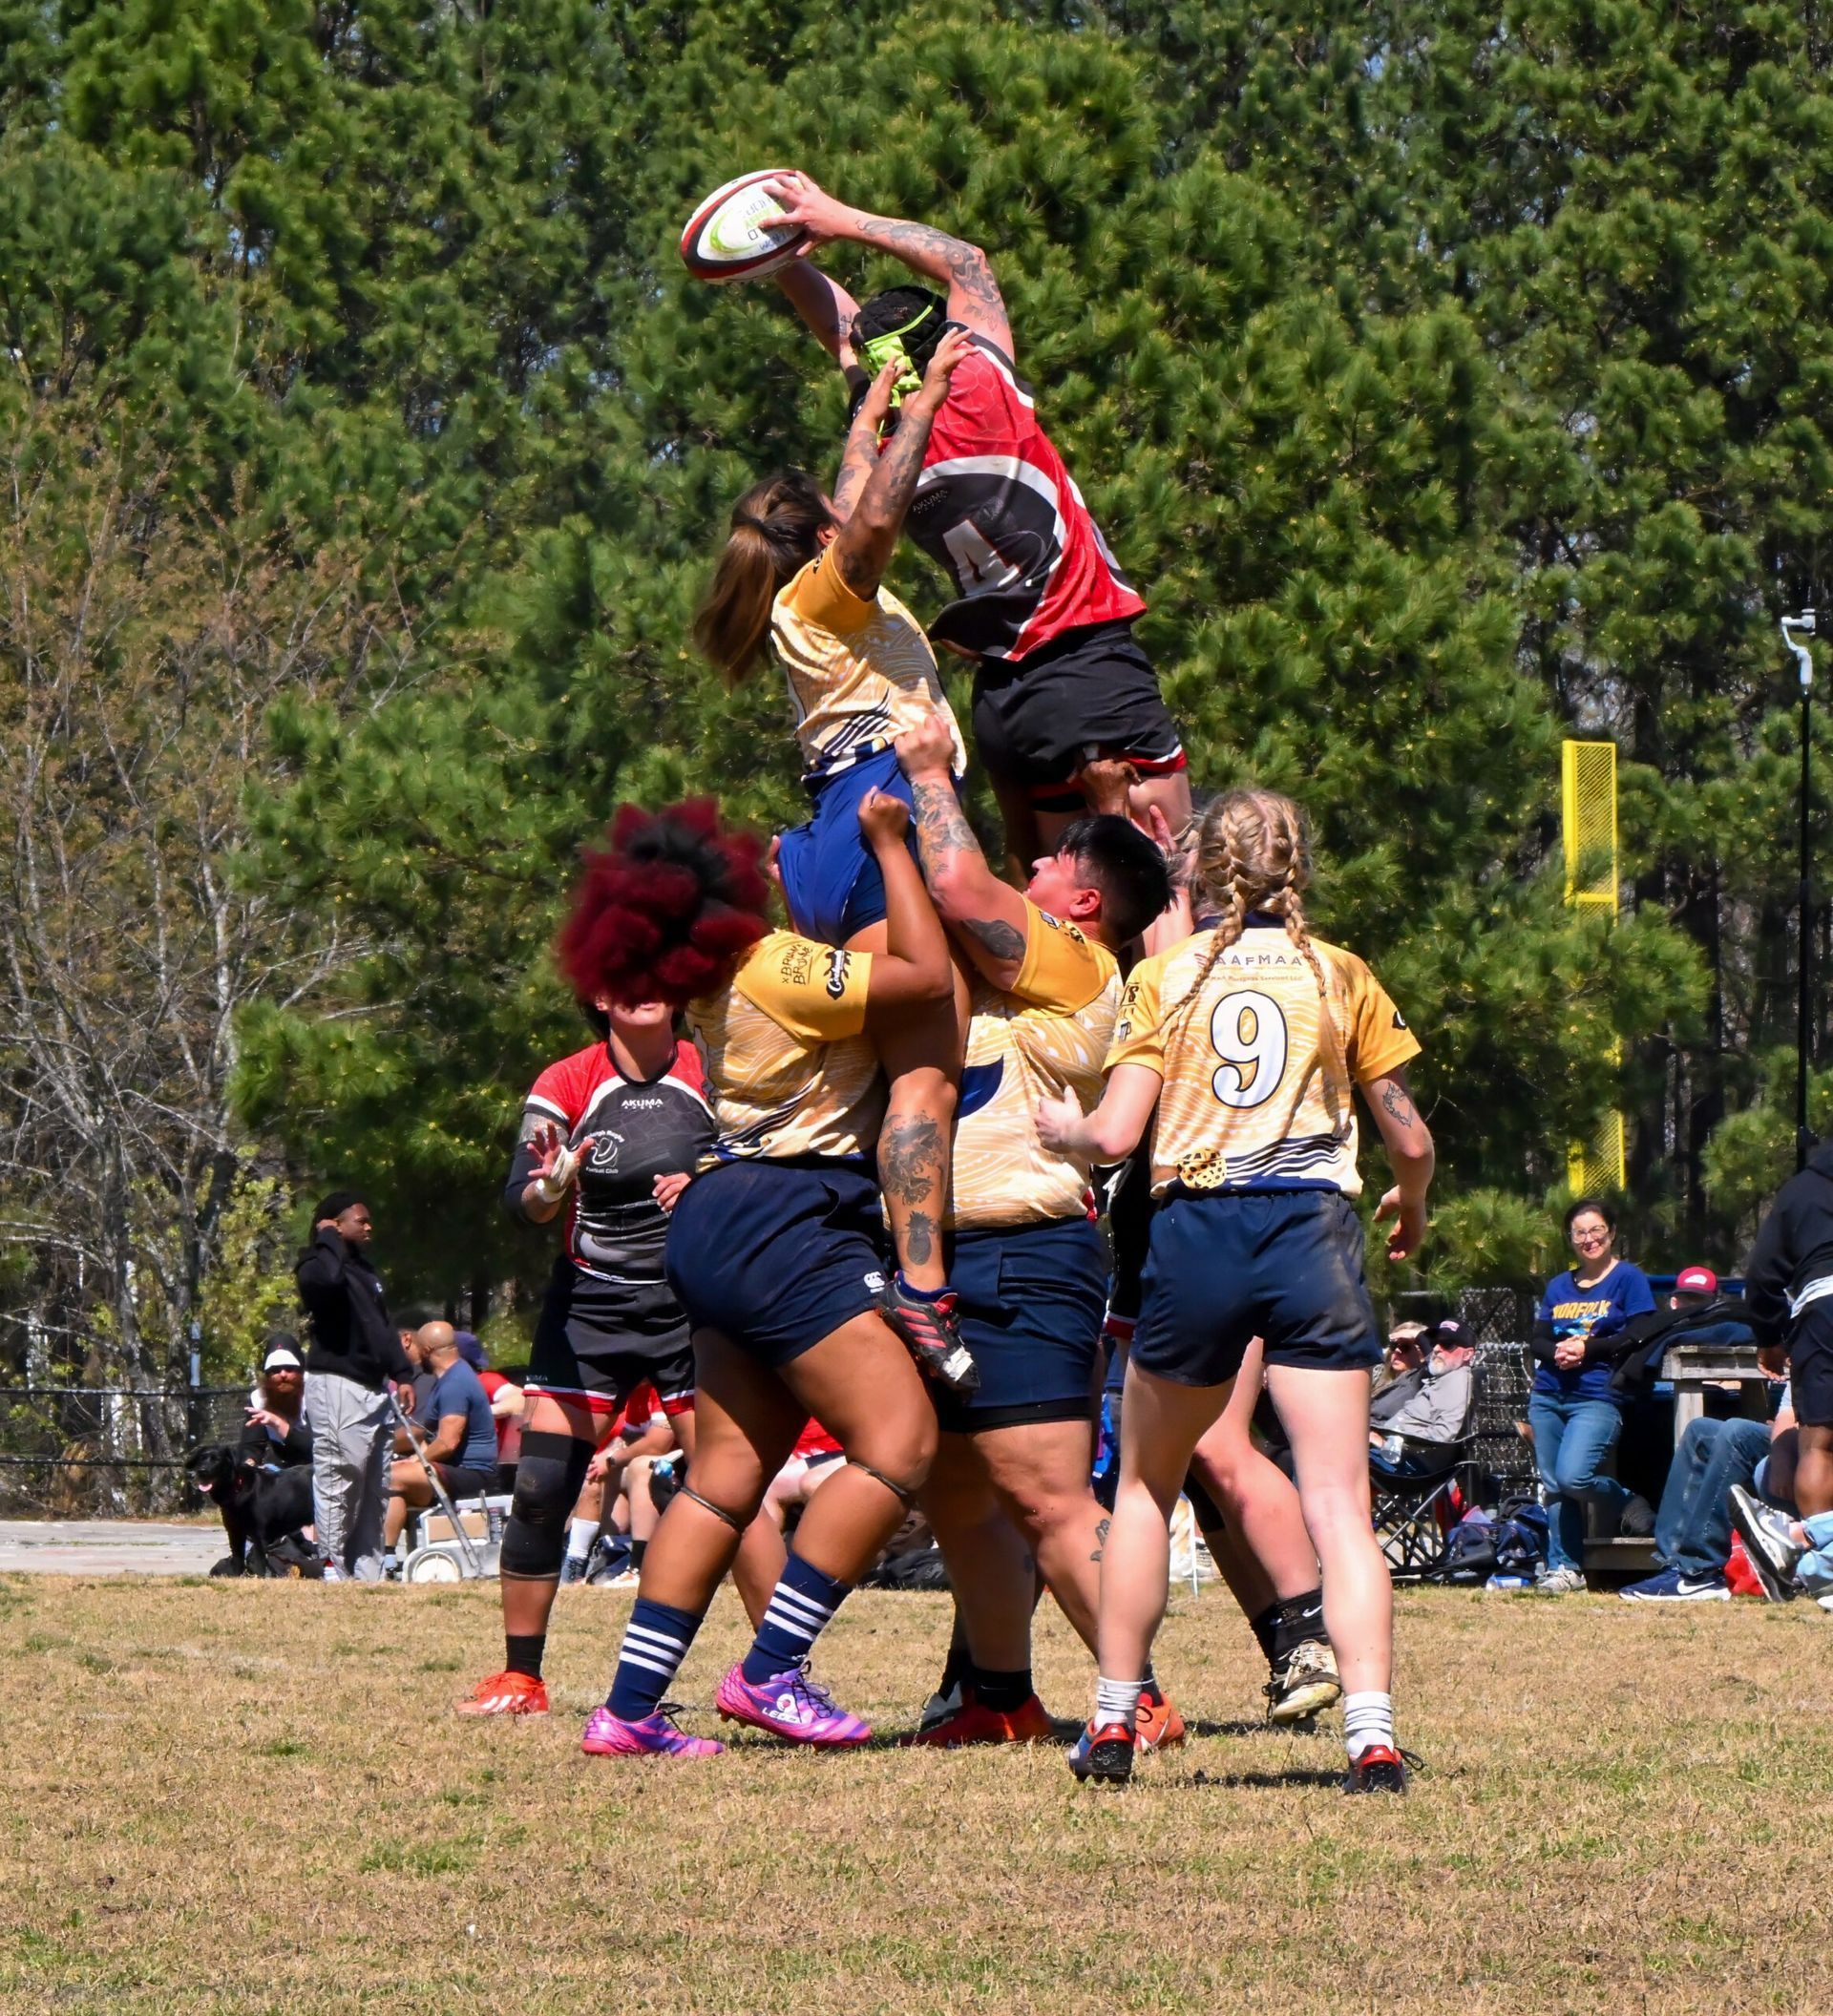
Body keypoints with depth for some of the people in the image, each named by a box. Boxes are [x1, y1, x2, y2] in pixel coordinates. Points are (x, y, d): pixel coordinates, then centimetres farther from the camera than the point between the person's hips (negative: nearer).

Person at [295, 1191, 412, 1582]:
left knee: (376, 1486, 10)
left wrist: (401, 1374, 17)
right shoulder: (318, 1265, -7)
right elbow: (329, 1278, -33)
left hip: (373, 1387, 10)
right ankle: (334, 1568, -7)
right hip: (336, 1385, -9)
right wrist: (329, 1238, -15)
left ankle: (367, 1572, 14)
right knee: (339, 1479, -9)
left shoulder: (365, 1270, 22)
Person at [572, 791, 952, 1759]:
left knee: (726, 1473, 10)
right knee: (900, 1437, -10)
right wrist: (891, 843, -9)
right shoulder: (780, 971, -18)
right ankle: (770, 1671, -13)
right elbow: (928, 973, -18)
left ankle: (630, 1706, 7)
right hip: (786, 1230, -10)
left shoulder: (719, 982, 11)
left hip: (723, 1221, 10)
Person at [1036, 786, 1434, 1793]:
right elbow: (1409, 1140, 10)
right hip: (1313, 1232, 0)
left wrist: (1061, 1126, 20)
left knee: (1145, 1488, 19)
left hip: (1196, 1229, 0)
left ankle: (1113, 1722, 20)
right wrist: (1409, 1209, 32)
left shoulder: (1163, 975, 5)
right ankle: (1371, 1729, -19)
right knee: (1338, 1501, -5)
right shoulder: (1339, 974, 8)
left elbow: (1115, 1134, -2)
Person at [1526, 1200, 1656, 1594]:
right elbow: (1538, 1341, 15)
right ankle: (1563, 1567, 4)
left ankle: (1630, 1504, 5)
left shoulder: (1629, 1279, 2)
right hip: (1548, 1396, 6)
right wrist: (1557, 1351, -8)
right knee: (1553, 1486, 0)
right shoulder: (1559, 1286, 19)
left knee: (1573, 1477, -21)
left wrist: (1587, 1348, -13)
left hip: (1598, 1397, -6)